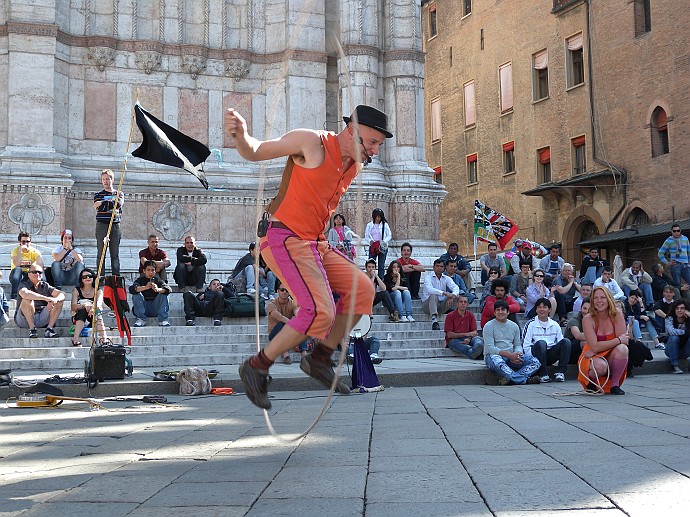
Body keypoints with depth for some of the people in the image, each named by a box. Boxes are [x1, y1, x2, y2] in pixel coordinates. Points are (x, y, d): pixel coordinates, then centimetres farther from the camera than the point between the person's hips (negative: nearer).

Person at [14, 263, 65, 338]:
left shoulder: (45, 286, 11)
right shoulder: (24, 284, -3)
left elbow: (62, 294, 1)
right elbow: (24, 294, -29)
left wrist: (55, 299, -24)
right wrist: (46, 298, -31)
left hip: (41, 319, 4)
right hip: (24, 319, -4)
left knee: (59, 302, -7)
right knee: (27, 300, -30)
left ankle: (49, 329, -15)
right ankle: (32, 329, -24)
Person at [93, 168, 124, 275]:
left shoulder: (119, 194, 14)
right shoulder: (98, 194, 11)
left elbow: (120, 203, -8)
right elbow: (95, 205, -10)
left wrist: (112, 199, -29)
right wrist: (105, 200, -31)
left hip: (115, 226, 1)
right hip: (102, 225, -1)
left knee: (115, 253, 1)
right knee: (101, 252, -3)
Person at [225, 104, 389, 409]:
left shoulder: (355, 167, 13)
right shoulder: (312, 142, -11)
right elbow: (253, 152, -8)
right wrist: (240, 134, -30)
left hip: (314, 244, 9)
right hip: (285, 239, -9)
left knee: (362, 288, 1)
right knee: (320, 312, -20)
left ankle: (319, 359, 9)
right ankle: (257, 367, -5)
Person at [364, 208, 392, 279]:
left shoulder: (385, 225, 4)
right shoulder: (369, 225, 7)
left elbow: (389, 236, 3)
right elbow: (366, 236, 5)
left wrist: (384, 241, -15)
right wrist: (370, 241, -16)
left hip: (382, 247, 0)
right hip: (372, 247, 1)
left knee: (381, 266, 4)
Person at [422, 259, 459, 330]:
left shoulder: (446, 278, 6)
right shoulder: (428, 277, -7)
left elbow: (455, 288, -11)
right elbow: (429, 289, -29)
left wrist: (452, 296, -34)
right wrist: (444, 293, -40)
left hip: (441, 304, 4)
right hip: (427, 303, -3)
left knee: (455, 295, -16)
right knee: (433, 295, -36)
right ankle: (434, 321, -47)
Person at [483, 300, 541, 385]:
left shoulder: (514, 326, 15)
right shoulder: (489, 326, -2)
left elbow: (518, 345, 14)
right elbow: (489, 348, -12)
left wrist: (517, 354, -12)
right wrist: (509, 355, -22)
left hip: (511, 356, 5)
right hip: (495, 355, -5)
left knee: (535, 362, -15)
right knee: (496, 361, -41)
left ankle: (510, 378, -33)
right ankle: (524, 380, -36)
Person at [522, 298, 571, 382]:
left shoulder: (555, 325, 16)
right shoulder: (531, 324, 4)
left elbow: (561, 344, 15)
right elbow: (525, 346, -3)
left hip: (551, 355, 4)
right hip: (536, 355, -4)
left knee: (566, 341, -19)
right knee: (541, 343, -35)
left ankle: (560, 372, -21)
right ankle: (543, 375, -27)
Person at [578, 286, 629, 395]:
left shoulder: (617, 315, -9)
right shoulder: (588, 319, -14)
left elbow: (624, 340, -17)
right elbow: (594, 346, -21)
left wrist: (595, 350, -22)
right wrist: (618, 340, -21)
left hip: (612, 357, 2)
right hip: (593, 357, -2)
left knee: (622, 348, -30)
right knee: (600, 366, -37)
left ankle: (615, 384, -11)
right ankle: (591, 382, 1)